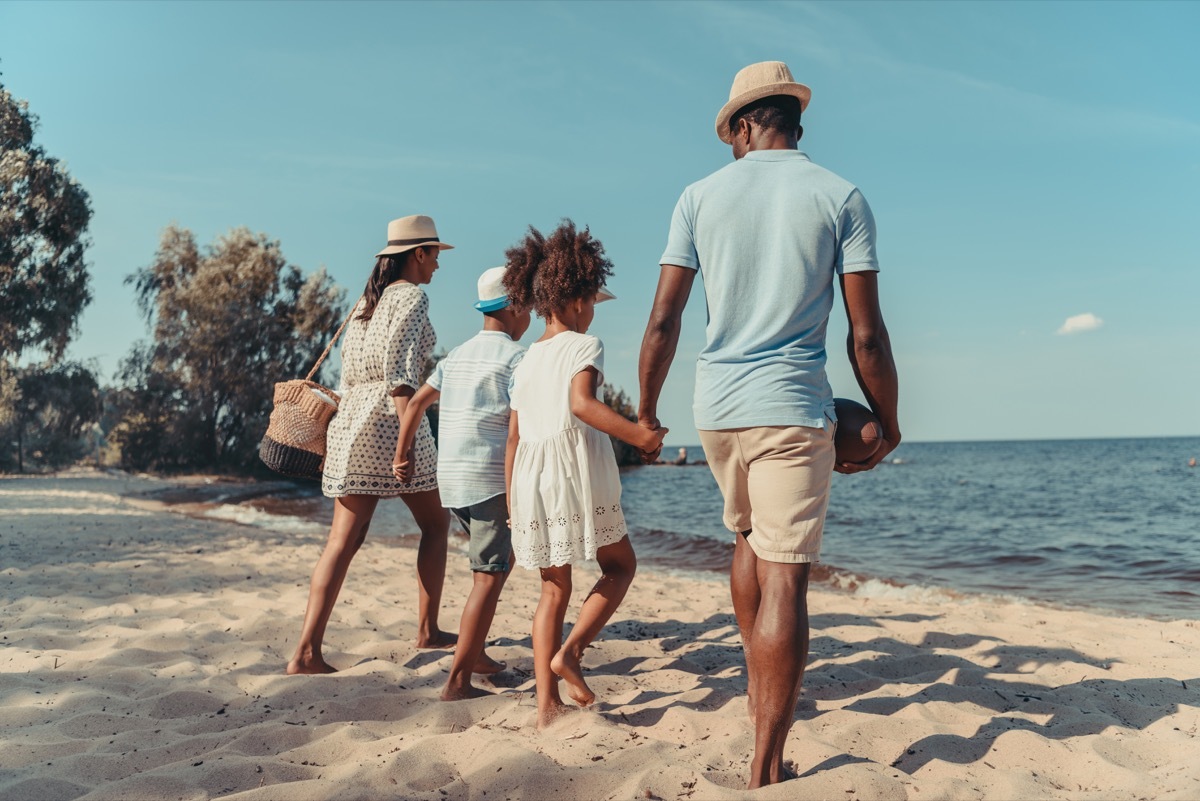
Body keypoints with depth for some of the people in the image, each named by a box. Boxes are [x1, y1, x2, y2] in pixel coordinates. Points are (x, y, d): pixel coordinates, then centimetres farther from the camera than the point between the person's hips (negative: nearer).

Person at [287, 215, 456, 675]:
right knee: (434, 523, 12)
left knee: (344, 540, 3)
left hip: (350, 418, 7)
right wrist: (407, 436, -24)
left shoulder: (366, 302, 20)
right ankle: (427, 631, 19)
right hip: (389, 418, -7)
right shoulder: (412, 297, -4)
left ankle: (307, 651, -2)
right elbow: (398, 367, -18)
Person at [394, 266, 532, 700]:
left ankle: (475, 653, 25)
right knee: (489, 576, -5)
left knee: (499, 560, 22)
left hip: (450, 477, 8)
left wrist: (402, 456, 23)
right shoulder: (516, 356, -7)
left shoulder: (458, 354, 17)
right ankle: (458, 681, -7)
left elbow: (416, 403, 17)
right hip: (491, 478, -8)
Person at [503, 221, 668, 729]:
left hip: (531, 477, 6)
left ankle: (546, 701, 11)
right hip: (575, 470, -6)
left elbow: (513, 438, 16)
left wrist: (512, 502, 20)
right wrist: (639, 435, -23)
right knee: (620, 564, 14)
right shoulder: (583, 345, -1)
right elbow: (581, 403, -22)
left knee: (554, 588, 13)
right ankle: (569, 651, -5)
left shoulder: (526, 361, 18)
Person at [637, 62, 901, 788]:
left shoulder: (701, 197, 6)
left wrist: (646, 411, 14)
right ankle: (766, 769, 1)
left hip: (717, 406, 3)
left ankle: (759, 677, 30)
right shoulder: (841, 197, 2)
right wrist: (887, 425, 10)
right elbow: (867, 334, -3)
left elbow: (663, 320, 2)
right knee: (785, 578, -2)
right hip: (793, 407, -3)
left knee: (749, 538, 27)